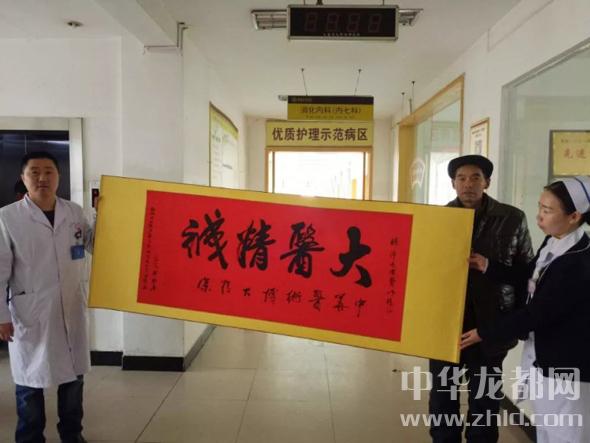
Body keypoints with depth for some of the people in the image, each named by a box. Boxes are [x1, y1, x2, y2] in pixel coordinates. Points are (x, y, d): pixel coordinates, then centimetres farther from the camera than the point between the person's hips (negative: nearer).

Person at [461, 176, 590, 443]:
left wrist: (485, 333, -15)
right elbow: (529, 279, 14)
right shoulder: (552, 242, -1)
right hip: (540, 355, 8)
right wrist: (489, 267, 1)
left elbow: (537, 313, -23)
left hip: (565, 366, -8)